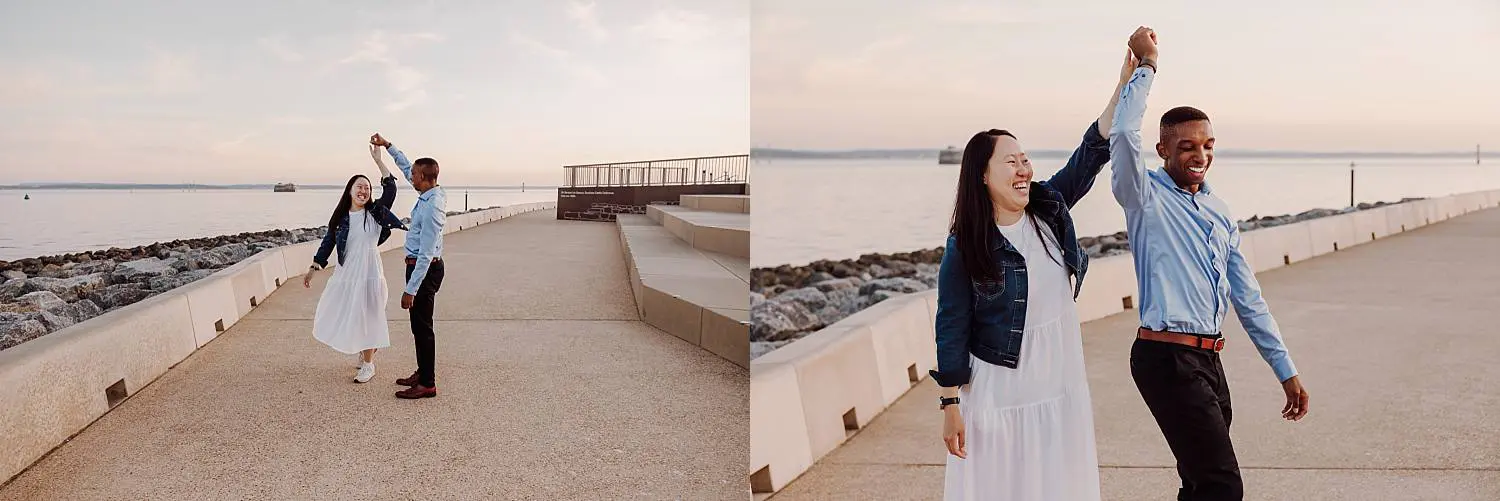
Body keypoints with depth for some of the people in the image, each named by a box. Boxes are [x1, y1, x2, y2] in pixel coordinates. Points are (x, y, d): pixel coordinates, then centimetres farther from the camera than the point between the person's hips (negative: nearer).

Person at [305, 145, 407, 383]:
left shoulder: (375, 212, -3)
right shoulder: (340, 218, 4)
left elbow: (390, 188, -15)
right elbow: (327, 243, 9)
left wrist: (378, 160, -19)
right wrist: (313, 269, 7)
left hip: (368, 272, -3)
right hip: (346, 273, 3)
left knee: (365, 317, 2)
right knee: (339, 315, 10)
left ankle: (368, 364, 16)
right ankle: (363, 351, 35)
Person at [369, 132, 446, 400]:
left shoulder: (432, 207, -25)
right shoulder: (431, 193, 2)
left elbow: (426, 254, -26)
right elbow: (406, 167, 24)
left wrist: (410, 290, -24)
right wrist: (388, 146, 24)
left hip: (425, 268, -10)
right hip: (421, 265, 10)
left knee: (422, 326, -4)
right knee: (419, 325, 17)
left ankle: (427, 384, 3)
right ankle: (422, 373, 28)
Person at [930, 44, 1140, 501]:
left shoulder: (1049, 208, 1)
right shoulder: (965, 248, -12)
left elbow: (1093, 151, -3)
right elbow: (952, 327, -10)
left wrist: (1126, 81, -12)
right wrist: (950, 404, -10)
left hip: (1062, 388, 5)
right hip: (998, 393, -5)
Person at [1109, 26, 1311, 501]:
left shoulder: (1220, 213, 15)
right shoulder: (1147, 197, -4)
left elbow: (1247, 298, 18)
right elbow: (1123, 133, -24)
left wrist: (1286, 371, 17)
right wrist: (1146, 65, -14)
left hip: (1208, 359, 7)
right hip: (1167, 358, -7)